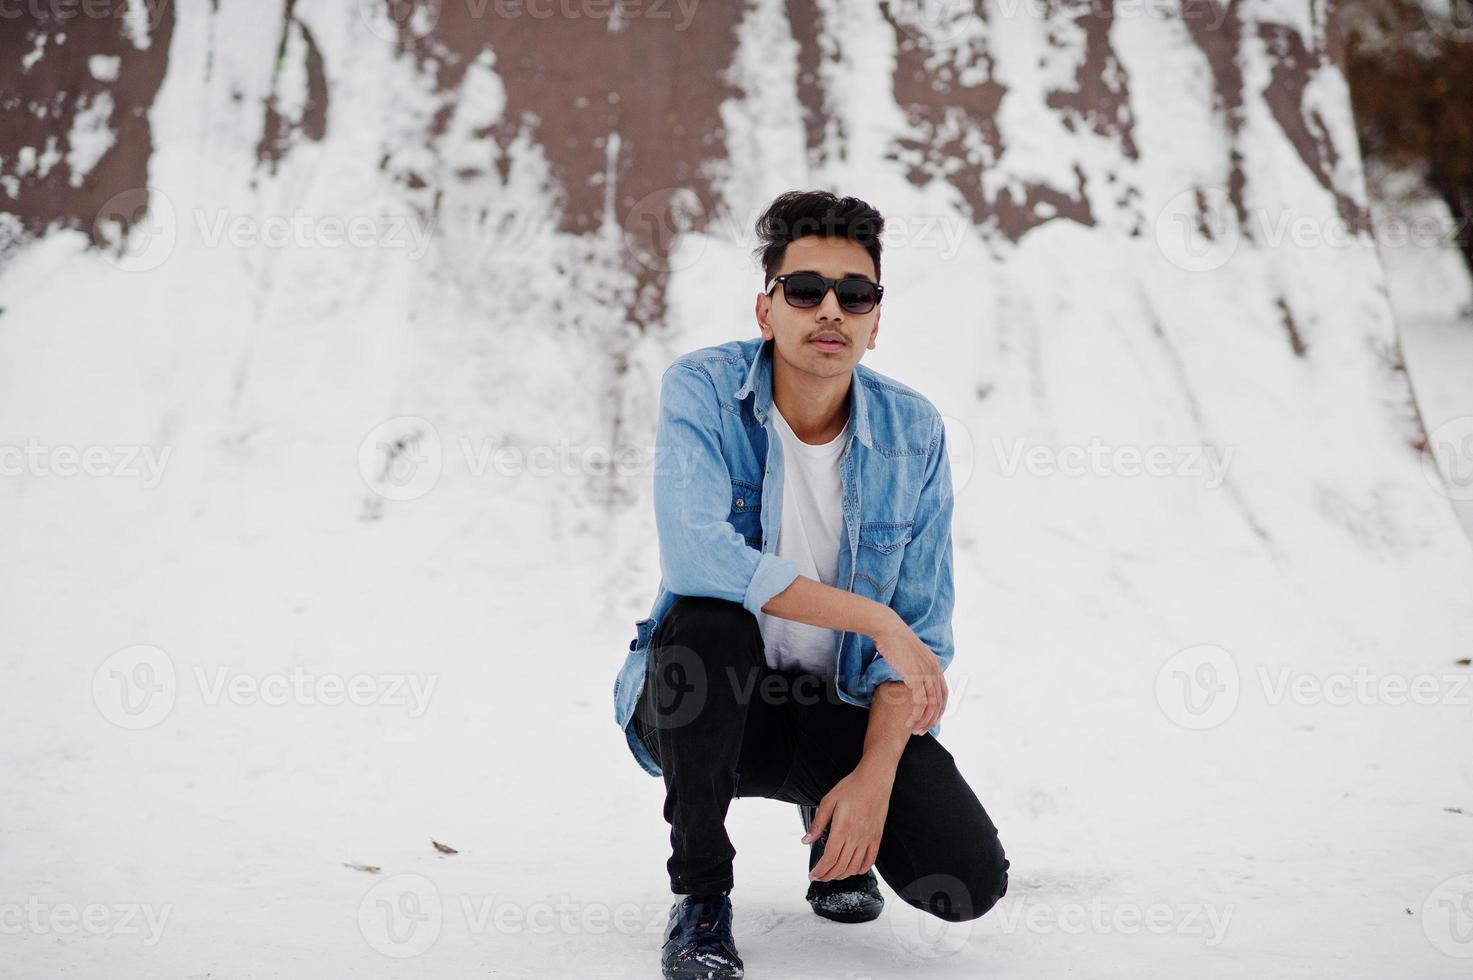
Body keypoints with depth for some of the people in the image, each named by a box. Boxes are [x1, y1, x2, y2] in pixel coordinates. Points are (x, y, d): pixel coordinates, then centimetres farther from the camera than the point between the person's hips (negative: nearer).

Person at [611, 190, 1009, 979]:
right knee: (705, 617, -36)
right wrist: (875, 620, -29)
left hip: (841, 708, 2)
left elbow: (923, 626, -6)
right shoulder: (702, 389, -16)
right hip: (706, 705, -2)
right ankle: (700, 893, -17)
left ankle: (833, 820, 19)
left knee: (970, 880, -17)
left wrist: (876, 774, -19)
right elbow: (694, 554, -32)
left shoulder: (914, 432, -7)